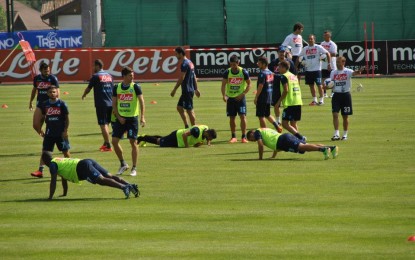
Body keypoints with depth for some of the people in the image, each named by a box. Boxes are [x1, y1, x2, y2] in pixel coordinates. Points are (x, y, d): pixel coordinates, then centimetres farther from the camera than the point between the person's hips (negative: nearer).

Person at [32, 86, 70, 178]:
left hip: (61, 133, -3)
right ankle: (40, 171, -2)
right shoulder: (44, 105, 3)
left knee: (65, 151, 6)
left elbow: (67, 118, -4)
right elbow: (42, 118, 12)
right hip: (49, 133, 3)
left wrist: (65, 131, -8)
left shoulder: (62, 104, -7)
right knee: (45, 151, -2)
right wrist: (40, 130, 10)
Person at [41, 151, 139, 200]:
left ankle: (124, 187, -44)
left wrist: (50, 197, 6)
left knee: (102, 180, -24)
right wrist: (64, 193, 50)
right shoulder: (60, 160, 36)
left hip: (83, 167, -9)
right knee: (110, 176, -3)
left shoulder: (53, 164, 7)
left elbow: (53, 181, 0)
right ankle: (131, 186, -19)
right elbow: (64, 179, 45)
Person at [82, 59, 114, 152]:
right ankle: (105, 143, 23)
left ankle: (108, 145, -9)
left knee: (103, 125, -4)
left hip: (101, 104, -6)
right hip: (110, 103, 6)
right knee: (106, 124, 17)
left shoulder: (96, 76, -6)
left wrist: (84, 95, 24)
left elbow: (88, 88, 3)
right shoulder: (109, 76, 12)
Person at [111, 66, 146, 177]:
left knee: (133, 142, -5)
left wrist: (142, 117, -22)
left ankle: (134, 168, 5)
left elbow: (141, 101, -12)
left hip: (132, 118, -3)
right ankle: (123, 164, 15)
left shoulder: (135, 87, -5)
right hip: (120, 118, 3)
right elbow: (114, 104, 7)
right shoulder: (117, 88, 3)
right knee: (114, 141, -2)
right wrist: (119, 117, -5)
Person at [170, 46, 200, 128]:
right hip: (190, 90, 10)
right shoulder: (190, 62, 14)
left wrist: (174, 90, -16)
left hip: (187, 90, -10)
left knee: (189, 110, -4)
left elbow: (181, 78, -20)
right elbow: (194, 77, 19)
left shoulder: (184, 64, -17)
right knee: (179, 107, 15)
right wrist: (196, 89, 23)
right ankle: (186, 126, 16)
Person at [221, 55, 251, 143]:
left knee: (242, 116, -9)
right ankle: (233, 137, 17)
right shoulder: (227, 72, -5)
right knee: (232, 117, 5)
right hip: (230, 98, 2)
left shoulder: (243, 72, -9)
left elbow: (249, 84, 0)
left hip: (240, 98, -2)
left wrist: (243, 94, -12)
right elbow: (223, 85, -4)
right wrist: (224, 95, -21)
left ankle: (244, 137, -3)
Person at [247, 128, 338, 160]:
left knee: (302, 147, -25)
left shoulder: (257, 132, 12)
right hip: (287, 136, 8)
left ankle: (323, 149, -46)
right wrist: (273, 156, 42)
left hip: (283, 140, -8)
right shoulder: (266, 130, 38)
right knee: (306, 146, -3)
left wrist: (260, 158, 6)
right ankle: (332, 147, -18)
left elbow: (260, 145, -3)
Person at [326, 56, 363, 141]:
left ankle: (345, 134, 18)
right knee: (335, 114, -10)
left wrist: (358, 72, -51)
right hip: (336, 95, 3)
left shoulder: (347, 71, -6)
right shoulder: (333, 72, 7)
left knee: (345, 116, 6)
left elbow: (353, 73, -28)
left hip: (345, 95, -2)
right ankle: (336, 134, -8)